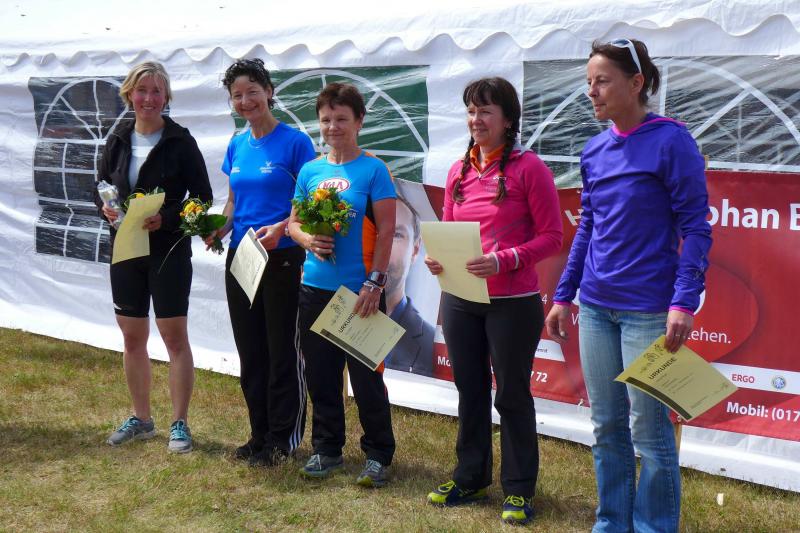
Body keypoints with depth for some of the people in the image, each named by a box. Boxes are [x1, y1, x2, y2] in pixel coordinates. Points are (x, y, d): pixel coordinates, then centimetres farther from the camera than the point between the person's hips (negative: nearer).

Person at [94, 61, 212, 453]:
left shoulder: (180, 142, -7)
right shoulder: (118, 141, 6)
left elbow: (202, 197, -7)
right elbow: (100, 189, 14)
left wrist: (166, 218, -21)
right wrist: (106, 209, -9)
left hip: (168, 250, -5)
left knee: (174, 336, 0)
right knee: (132, 337, 12)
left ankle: (180, 423, 10)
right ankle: (141, 419, 26)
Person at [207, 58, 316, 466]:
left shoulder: (295, 142, -8)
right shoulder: (236, 146, 11)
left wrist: (280, 228, -25)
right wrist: (218, 228, -1)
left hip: (282, 257, -6)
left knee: (283, 351, 1)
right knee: (250, 351, 12)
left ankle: (283, 438, 12)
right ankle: (260, 433, 23)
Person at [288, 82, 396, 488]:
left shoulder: (373, 169, -5)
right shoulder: (310, 171, 8)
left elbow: (386, 231, -9)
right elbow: (293, 222, 14)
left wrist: (375, 283, -15)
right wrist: (308, 240, -9)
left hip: (359, 290, -5)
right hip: (315, 287, 5)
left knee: (366, 377, 1)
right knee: (320, 374, 13)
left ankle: (378, 455, 13)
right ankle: (326, 449, 27)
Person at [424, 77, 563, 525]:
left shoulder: (528, 167, -8)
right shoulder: (459, 170, 8)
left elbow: (551, 236, -10)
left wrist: (503, 261, -22)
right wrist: (437, 257, -5)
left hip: (513, 303, -5)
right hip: (460, 302, 5)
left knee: (512, 395, 5)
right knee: (470, 391, 15)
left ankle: (519, 489, 17)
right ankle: (471, 478, 30)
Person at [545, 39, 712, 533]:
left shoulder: (670, 140, -9)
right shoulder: (595, 150, 8)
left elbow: (695, 227, -11)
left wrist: (684, 301, -19)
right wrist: (563, 295, 14)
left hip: (648, 308, -6)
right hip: (597, 307, 6)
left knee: (648, 429, 1)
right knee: (606, 427, 13)